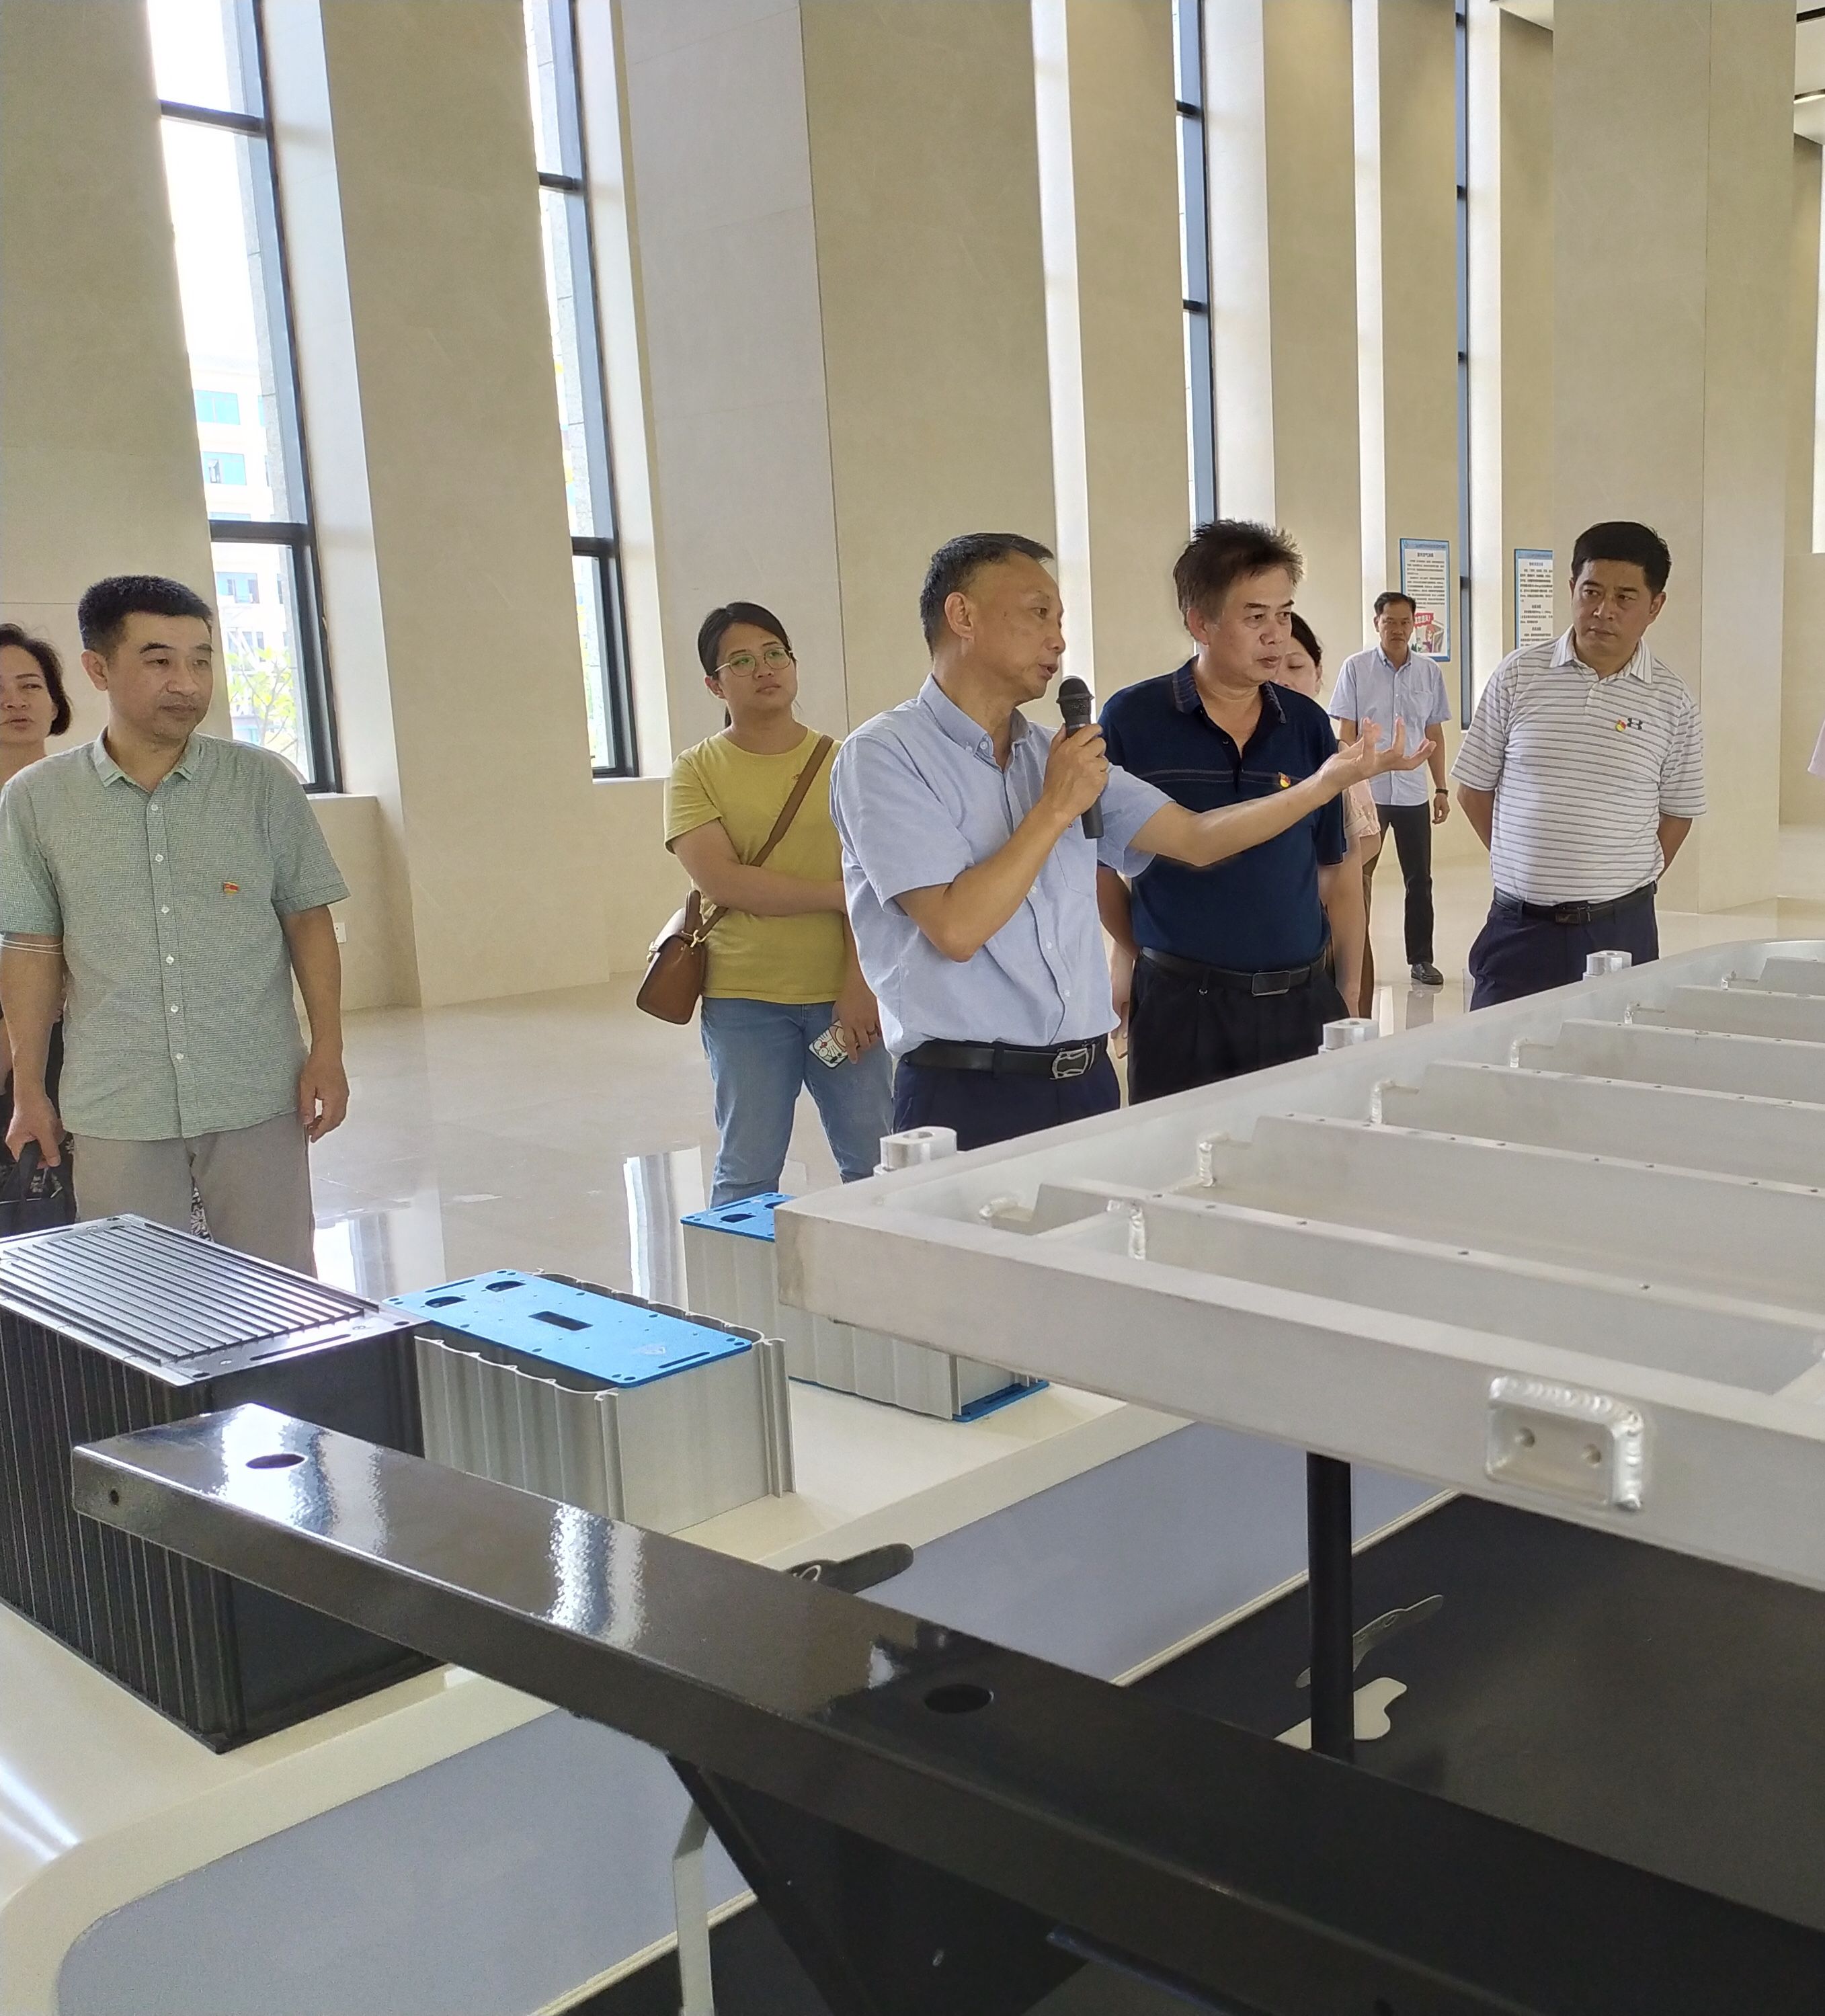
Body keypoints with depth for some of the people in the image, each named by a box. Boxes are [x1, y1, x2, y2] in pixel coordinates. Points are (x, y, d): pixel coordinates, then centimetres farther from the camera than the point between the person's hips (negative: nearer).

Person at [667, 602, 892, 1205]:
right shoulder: (697, 771, 2)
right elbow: (721, 882, -11)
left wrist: (858, 986, -14)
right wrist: (839, 896, -11)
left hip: (843, 996, 1)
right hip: (744, 1000, -1)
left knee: (875, 1164, 4)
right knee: (747, 1172, 3)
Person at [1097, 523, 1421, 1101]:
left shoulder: (1307, 724, 5)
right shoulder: (1133, 719, -5)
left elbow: (1338, 868, 10)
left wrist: (1349, 992, 8)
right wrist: (1134, 947, 2)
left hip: (1301, 1003, 3)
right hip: (1180, 1004, -3)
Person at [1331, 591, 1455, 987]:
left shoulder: (1429, 671, 6)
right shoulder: (1355, 668, -2)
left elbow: (1434, 735, 11)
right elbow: (1346, 733, -2)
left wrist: (1441, 789, 9)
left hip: (1413, 793, 2)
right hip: (1367, 791, -2)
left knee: (1420, 880, 6)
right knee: (1358, 878, 4)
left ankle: (1421, 959, 14)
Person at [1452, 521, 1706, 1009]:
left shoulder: (1672, 704, 2)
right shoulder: (1519, 675, 0)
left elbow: (1678, 812, 13)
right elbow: (1474, 789, 7)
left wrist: (1627, 883, 7)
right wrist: (1529, 868, 10)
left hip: (1620, 931, 0)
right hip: (1519, 926, 0)